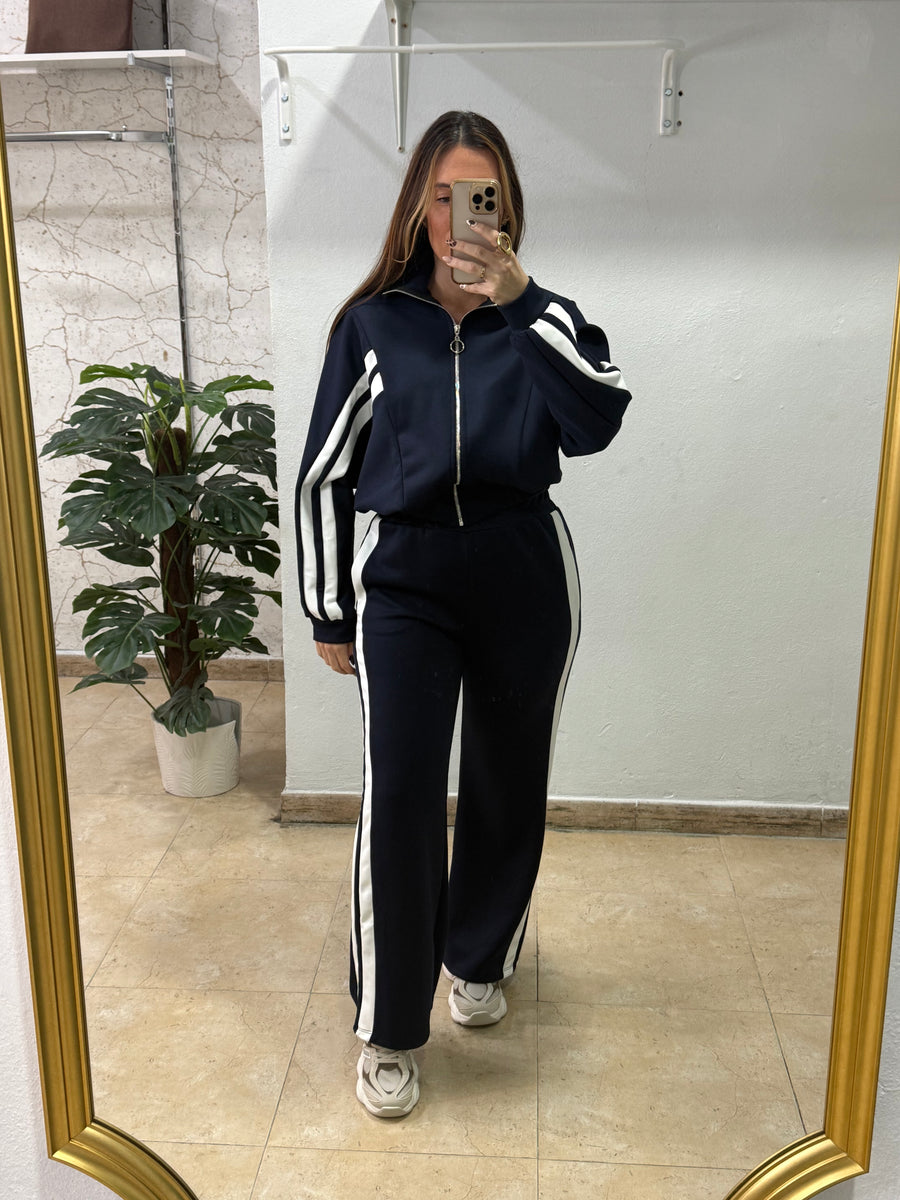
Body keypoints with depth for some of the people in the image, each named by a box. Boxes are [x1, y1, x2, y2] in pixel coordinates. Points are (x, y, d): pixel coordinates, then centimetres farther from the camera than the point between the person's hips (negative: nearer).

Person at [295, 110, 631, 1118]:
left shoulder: (539, 319, 4)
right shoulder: (373, 323, 2)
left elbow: (597, 421, -17)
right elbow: (325, 476, 6)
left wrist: (519, 300, -24)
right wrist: (327, 614, 6)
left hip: (525, 579, 2)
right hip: (405, 579, -1)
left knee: (507, 785, 13)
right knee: (400, 796, -8)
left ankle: (478, 959, 39)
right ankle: (389, 1030, 10)